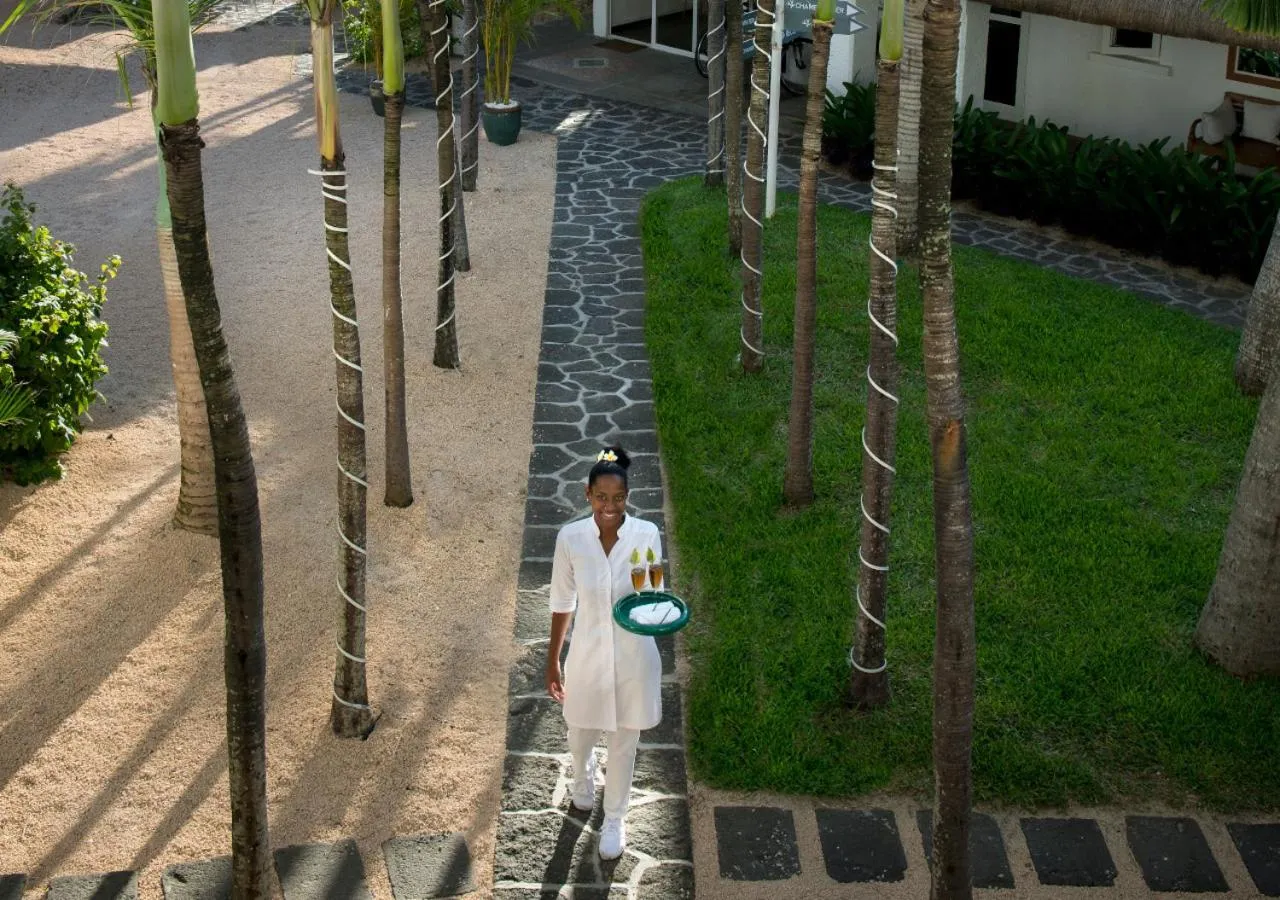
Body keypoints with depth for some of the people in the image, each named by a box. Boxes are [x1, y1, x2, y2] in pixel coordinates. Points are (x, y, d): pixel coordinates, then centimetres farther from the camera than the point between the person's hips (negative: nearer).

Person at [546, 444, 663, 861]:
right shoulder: (570, 538, -15)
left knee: (624, 741, 17)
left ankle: (614, 818, 41)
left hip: (633, 656, -1)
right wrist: (552, 660, 3)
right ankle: (583, 774, 60)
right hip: (588, 654, 1)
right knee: (581, 731, 24)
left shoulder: (646, 534, -17)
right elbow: (562, 602, -3)